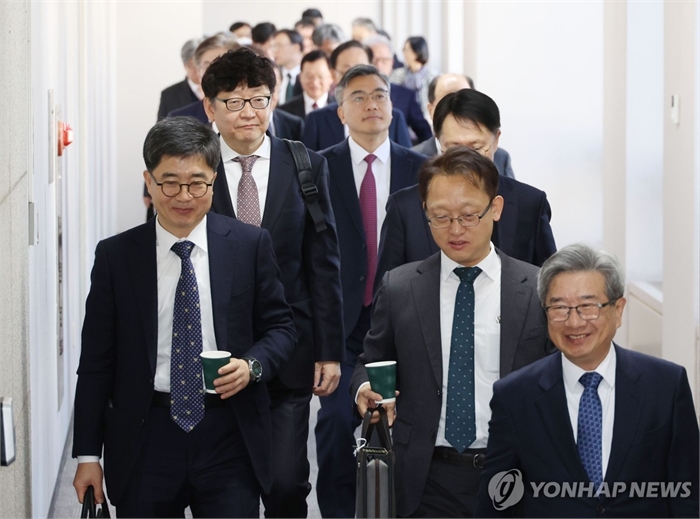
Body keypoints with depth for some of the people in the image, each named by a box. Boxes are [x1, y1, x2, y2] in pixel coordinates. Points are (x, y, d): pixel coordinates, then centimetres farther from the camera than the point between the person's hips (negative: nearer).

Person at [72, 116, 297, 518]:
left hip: (229, 438, 0)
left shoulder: (250, 245, 2)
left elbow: (280, 326, 9)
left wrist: (253, 365, -13)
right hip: (146, 438, 0)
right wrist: (88, 454, 2)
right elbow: (96, 361, 4)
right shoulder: (116, 256, 2)